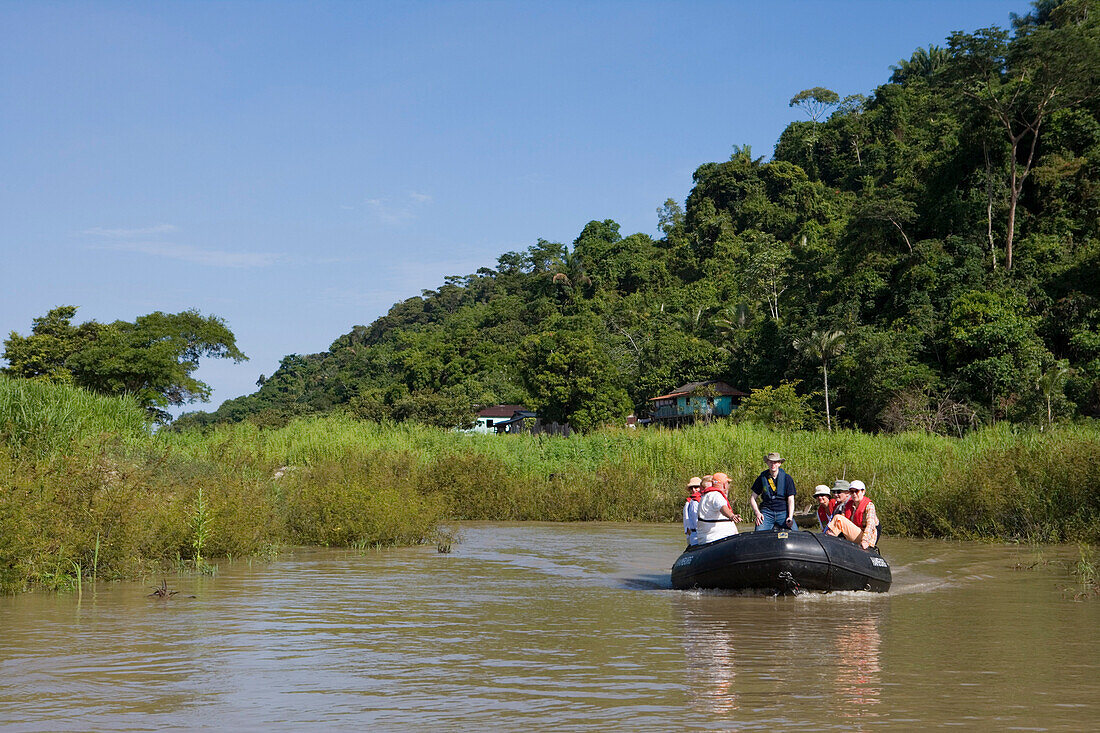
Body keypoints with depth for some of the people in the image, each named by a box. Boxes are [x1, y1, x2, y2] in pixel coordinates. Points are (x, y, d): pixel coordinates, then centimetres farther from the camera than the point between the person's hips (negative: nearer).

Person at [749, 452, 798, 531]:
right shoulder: (762, 478, 5)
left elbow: (791, 499, 1)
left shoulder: (787, 478, 3)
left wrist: (790, 517, -14)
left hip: (783, 512, 0)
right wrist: (757, 513, -7)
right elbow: (752, 498, 10)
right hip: (767, 511, 0)